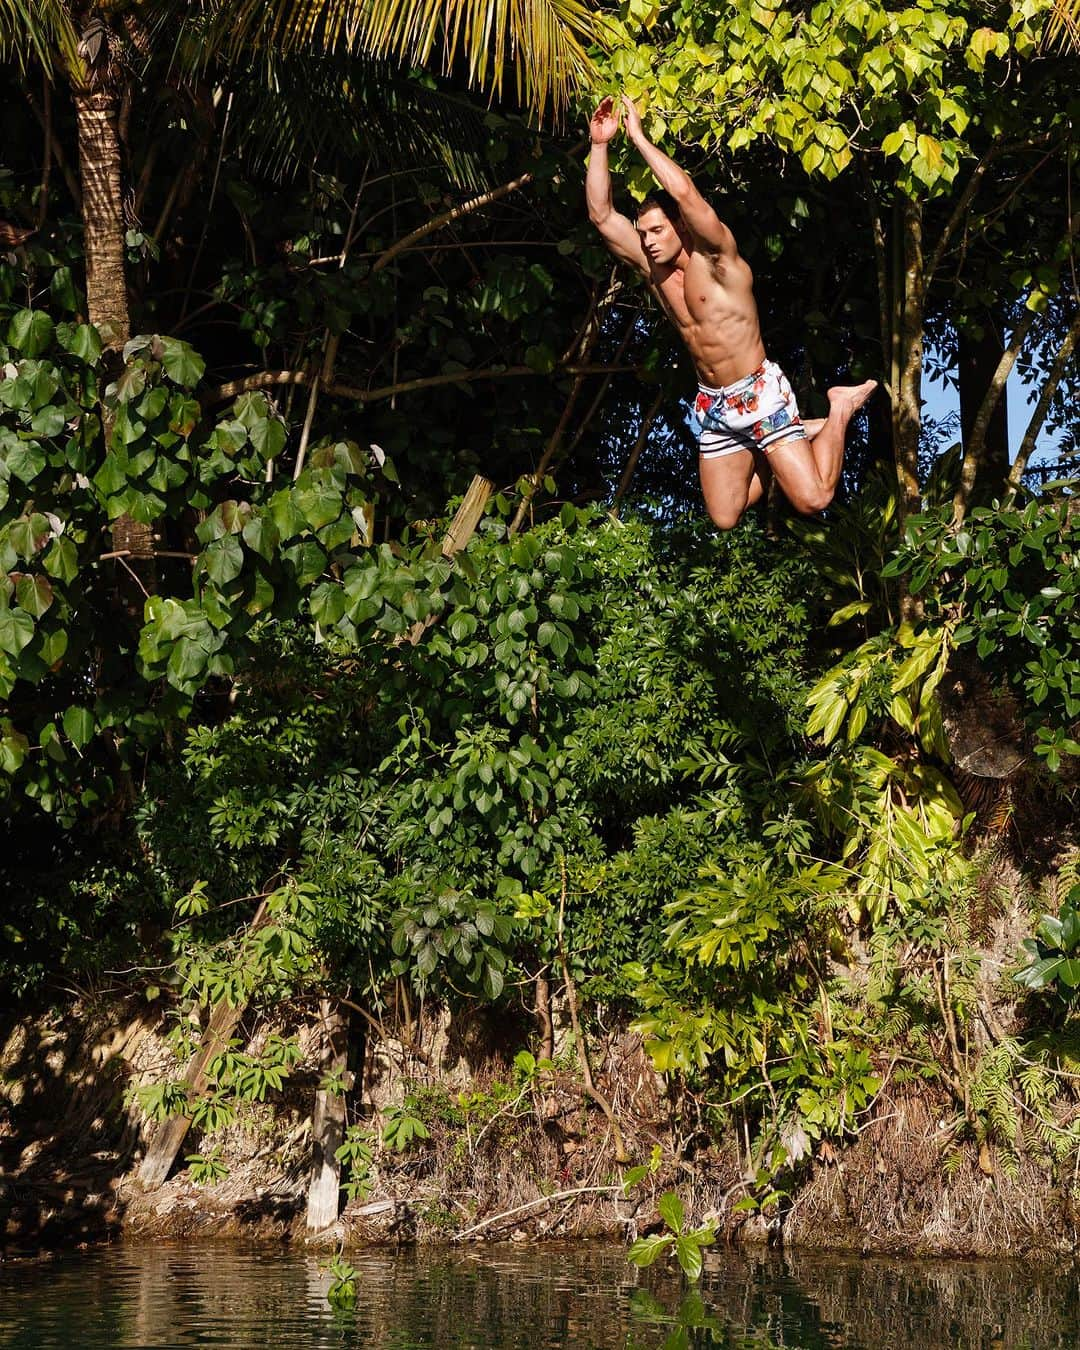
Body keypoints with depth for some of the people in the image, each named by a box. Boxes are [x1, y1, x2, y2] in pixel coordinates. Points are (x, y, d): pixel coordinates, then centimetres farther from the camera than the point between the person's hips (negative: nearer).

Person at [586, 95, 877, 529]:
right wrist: (599, 144, -13)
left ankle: (838, 411, 11)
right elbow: (602, 214, -4)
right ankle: (769, 452, 30)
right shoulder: (651, 266, 1)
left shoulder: (715, 257, -17)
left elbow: (684, 191, -33)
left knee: (812, 499, -16)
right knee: (724, 519, 8)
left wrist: (639, 136, -28)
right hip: (713, 406, 7)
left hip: (759, 395, -7)